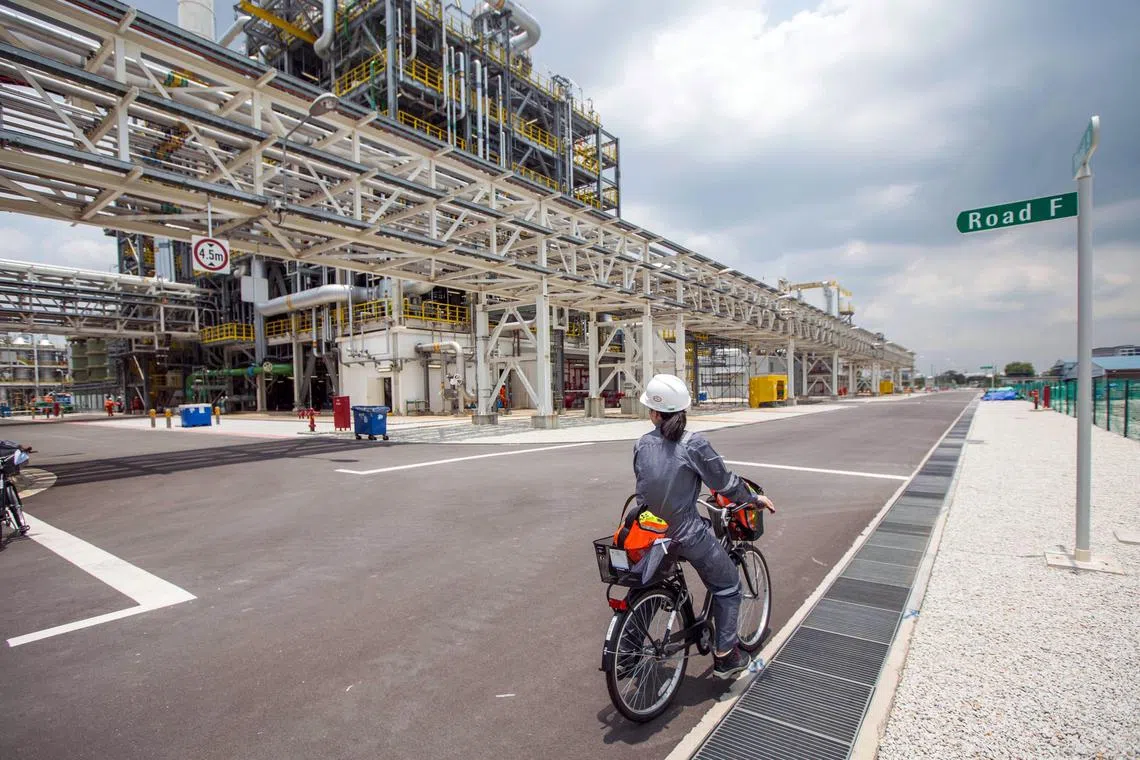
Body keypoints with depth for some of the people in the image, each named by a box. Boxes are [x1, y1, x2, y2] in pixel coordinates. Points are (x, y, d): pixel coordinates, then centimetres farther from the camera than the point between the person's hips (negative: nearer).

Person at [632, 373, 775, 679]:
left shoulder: (641, 445, -3)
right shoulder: (693, 444, -17)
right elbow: (724, 482, -8)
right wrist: (755, 498, 9)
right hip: (688, 536, -5)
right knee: (727, 587, 19)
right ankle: (725, 656, 25)